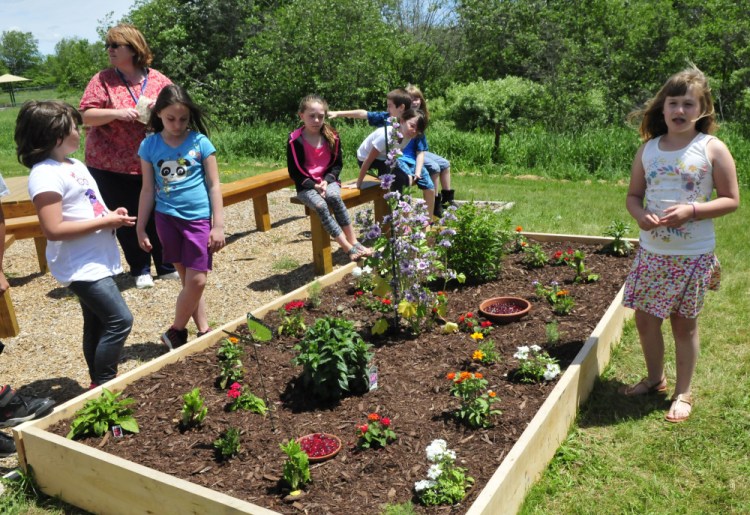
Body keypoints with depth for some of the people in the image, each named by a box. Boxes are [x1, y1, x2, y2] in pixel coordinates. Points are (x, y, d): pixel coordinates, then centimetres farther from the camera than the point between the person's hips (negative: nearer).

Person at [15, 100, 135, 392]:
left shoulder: (76, 165, 12)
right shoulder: (46, 174, -18)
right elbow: (53, 229, -23)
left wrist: (112, 214, 2)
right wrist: (105, 222, -19)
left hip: (98, 261, 9)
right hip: (81, 267, -9)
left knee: (98, 325, 16)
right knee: (120, 320, -10)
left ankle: (100, 383, 29)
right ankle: (103, 384, 5)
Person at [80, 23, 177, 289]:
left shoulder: (159, 80, 1)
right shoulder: (103, 80, -2)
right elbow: (87, 116, -7)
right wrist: (117, 113, -22)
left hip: (151, 165, 1)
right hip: (111, 166, -1)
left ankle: (166, 266, 24)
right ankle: (140, 270, 21)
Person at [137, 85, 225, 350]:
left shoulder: (200, 142, -4)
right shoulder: (150, 145, 1)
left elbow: (214, 185, -1)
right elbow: (148, 189, 6)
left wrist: (218, 225, -5)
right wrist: (141, 228, 7)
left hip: (199, 218, -1)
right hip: (167, 218, 2)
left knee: (196, 281, -4)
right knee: (188, 280, 9)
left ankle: (176, 332, 16)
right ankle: (204, 331, 21)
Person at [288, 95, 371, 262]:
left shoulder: (332, 136, 1)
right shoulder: (295, 140, -8)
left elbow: (337, 164, 7)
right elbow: (294, 171, -5)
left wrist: (326, 180, -11)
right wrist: (314, 185, -16)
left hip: (328, 180, 2)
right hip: (306, 185, -2)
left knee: (334, 197, -33)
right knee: (320, 205, -32)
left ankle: (354, 241, -25)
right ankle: (349, 248, -30)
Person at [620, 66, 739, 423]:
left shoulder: (712, 149, -7)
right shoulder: (648, 149, 4)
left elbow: (731, 200, -6)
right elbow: (633, 195, 9)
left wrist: (691, 211, -22)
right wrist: (640, 215, -14)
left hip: (693, 255, -4)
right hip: (651, 251, 4)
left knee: (684, 323, 8)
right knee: (644, 318, 11)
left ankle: (683, 392, 26)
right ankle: (655, 379, 35)